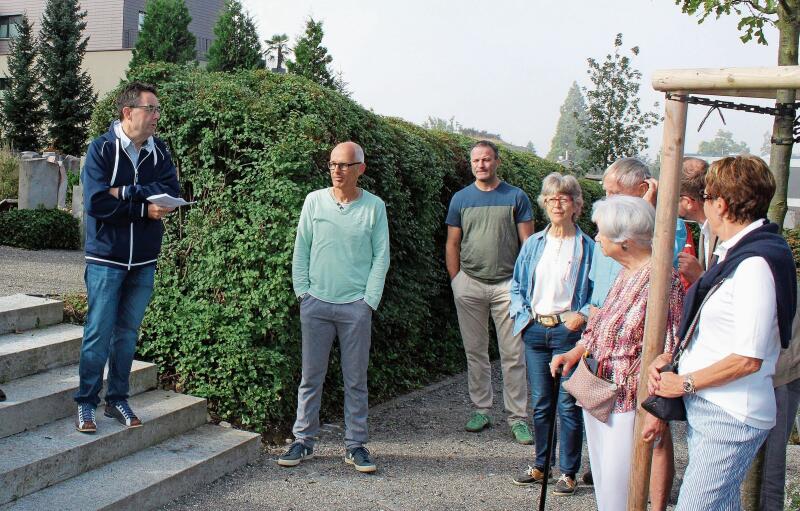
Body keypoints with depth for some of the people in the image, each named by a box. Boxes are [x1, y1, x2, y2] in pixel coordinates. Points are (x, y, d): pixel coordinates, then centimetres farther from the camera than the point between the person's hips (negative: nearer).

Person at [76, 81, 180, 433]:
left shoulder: (158, 151, 5)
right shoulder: (102, 149, -7)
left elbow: (172, 192, -10)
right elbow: (97, 203, -18)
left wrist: (126, 192, -18)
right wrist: (145, 209, -16)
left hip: (144, 261, 4)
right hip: (106, 259, -4)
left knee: (128, 332, 12)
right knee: (98, 333, 1)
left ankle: (117, 399, 23)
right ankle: (86, 403, 14)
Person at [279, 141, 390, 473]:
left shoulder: (374, 207, 1)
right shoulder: (314, 201, 4)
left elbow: (381, 257, 2)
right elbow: (301, 250, 7)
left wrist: (370, 300, -4)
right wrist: (302, 291, 1)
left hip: (356, 306, -1)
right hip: (316, 303, 1)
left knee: (355, 380, 6)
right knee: (311, 377, 7)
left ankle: (355, 445, 16)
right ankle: (303, 440, 18)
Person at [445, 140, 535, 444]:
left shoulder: (516, 197, 2)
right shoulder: (461, 199, 7)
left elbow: (528, 243, 2)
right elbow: (452, 244, 9)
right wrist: (457, 283, 4)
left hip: (507, 284, -2)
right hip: (470, 283, 2)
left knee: (513, 355, -1)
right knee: (475, 352, 9)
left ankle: (518, 418, 6)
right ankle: (481, 410, 21)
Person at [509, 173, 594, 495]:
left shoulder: (587, 246, -1)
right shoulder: (533, 244, 10)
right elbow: (517, 284, 17)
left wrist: (582, 315, -15)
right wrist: (522, 312, 2)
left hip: (567, 331, -4)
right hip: (535, 330, 4)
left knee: (568, 404, -1)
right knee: (540, 403, 11)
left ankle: (568, 472, 11)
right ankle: (541, 465, 24)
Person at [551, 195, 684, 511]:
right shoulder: (625, 274, 8)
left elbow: (670, 352, -19)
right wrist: (576, 352, 5)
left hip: (629, 400, -9)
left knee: (619, 484, 0)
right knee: (602, 477, 19)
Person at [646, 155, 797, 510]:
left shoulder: (755, 264, -19)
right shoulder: (734, 254, 12)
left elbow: (748, 358, -22)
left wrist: (684, 383, -11)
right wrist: (671, 358, 3)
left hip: (730, 417, -10)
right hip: (707, 408, 10)